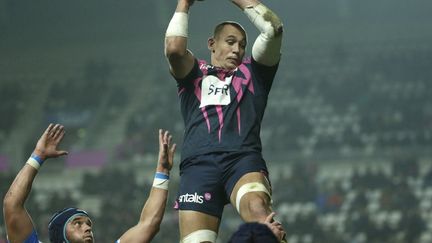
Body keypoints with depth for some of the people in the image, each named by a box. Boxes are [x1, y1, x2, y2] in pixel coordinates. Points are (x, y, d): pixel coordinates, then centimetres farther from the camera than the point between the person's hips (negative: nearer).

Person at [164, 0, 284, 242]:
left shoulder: (252, 73, 26)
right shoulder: (194, 74, 25)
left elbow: (273, 28, 13)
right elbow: (174, 48, 3)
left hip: (244, 159, 0)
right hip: (199, 165, 0)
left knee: (258, 209, -34)